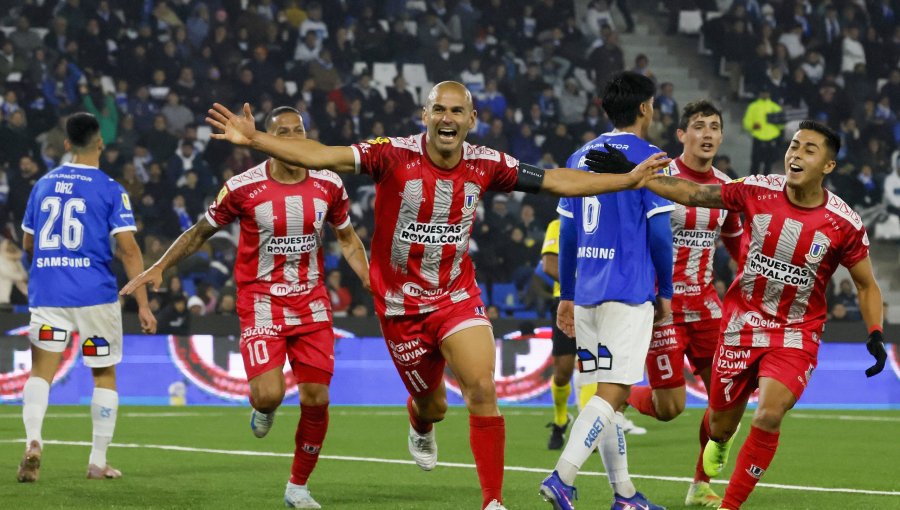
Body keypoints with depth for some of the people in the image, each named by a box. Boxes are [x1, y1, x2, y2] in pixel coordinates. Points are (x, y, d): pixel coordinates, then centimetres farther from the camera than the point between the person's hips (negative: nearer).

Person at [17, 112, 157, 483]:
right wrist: (143, 304, -7)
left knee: (41, 371, 2)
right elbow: (128, 249, -10)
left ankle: (33, 440, -24)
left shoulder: (43, 185, 9)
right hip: (95, 295, -2)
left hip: (47, 295, 2)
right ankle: (98, 462, 13)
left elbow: (28, 244, 18)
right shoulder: (110, 189, -4)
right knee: (104, 376, 11)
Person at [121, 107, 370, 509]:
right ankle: (264, 409, 19)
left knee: (316, 400, 0)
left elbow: (347, 238, 16)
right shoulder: (243, 188, -10)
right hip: (262, 302, -3)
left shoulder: (328, 185, -1)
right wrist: (158, 268, 0)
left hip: (312, 304, 3)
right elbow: (201, 231, 4)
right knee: (268, 394, -21)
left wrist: (370, 279, 7)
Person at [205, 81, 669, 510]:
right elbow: (321, 156, -26)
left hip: (457, 295, 2)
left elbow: (557, 181, 2)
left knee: (482, 389, -18)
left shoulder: (485, 165, -7)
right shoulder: (394, 155, -17)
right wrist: (255, 139, -37)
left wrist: (630, 179, -1)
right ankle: (420, 427, 52)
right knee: (432, 405, 11)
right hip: (401, 305, -2)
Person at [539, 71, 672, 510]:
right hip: (629, 292, -7)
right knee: (612, 392, -9)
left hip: (586, 292, 7)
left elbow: (566, 233, 13)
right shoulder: (647, 157, -6)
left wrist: (566, 296, 18)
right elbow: (659, 232, -9)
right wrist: (666, 292, 2)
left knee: (610, 392, 12)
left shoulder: (580, 157, 13)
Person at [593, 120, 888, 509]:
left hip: (796, 335, -2)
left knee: (769, 416, -23)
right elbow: (690, 193, -5)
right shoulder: (758, 192, -12)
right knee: (723, 422, 14)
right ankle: (719, 441, 55)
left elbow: (867, 285, 0)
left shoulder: (844, 224, -14)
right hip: (741, 324, 2)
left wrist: (876, 335, -14)